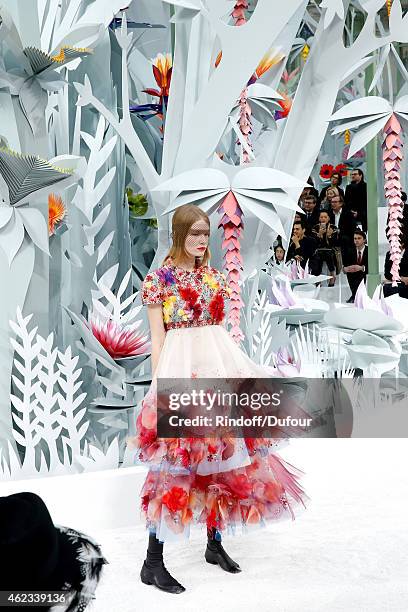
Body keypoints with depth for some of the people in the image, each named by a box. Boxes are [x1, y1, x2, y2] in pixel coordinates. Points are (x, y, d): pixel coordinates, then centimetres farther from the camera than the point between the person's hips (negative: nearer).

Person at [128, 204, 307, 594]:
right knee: (177, 462, -6)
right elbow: (157, 338, -6)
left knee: (221, 455, 11)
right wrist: (159, 386, -12)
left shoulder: (214, 277, 13)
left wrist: (234, 371, 13)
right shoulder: (159, 278, -3)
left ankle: (215, 543, 28)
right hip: (180, 367, -6)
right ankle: (153, 562, 7)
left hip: (219, 364, 6)